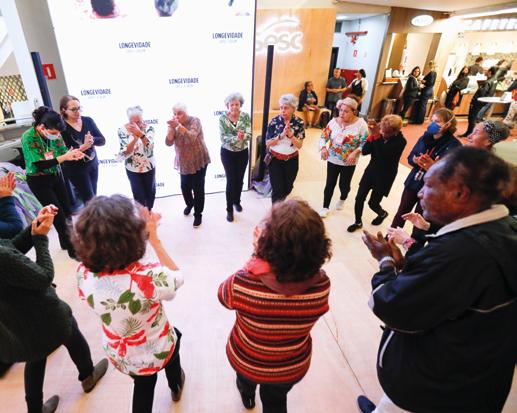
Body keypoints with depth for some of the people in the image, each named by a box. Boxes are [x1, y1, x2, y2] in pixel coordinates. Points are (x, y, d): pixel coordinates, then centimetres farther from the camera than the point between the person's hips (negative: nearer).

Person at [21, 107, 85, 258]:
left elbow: (64, 152, -6)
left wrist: (73, 154, -30)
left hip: (55, 176, 5)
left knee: (66, 210, 10)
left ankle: (65, 241, 31)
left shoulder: (55, 134, -8)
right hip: (38, 181, -5)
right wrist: (64, 157, -36)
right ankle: (71, 249, 10)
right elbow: (39, 165, -28)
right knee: (58, 214, -4)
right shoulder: (28, 138, -22)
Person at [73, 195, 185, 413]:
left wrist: (142, 227, -13)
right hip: (157, 352, -1)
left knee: (143, 385, 33)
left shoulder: (84, 274, -28)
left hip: (120, 356, 2)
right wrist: (154, 239, -18)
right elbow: (176, 276, -19)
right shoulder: (147, 277, -43)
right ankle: (176, 387, 65)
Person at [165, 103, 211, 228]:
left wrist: (179, 126, -44)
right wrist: (171, 128, -23)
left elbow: (192, 137, -32)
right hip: (184, 162, 5)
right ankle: (189, 204, 43)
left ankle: (198, 214, 15)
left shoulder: (195, 121, -14)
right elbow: (169, 143, -11)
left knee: (198, 188, -1)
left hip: (199, 161, -4)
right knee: (185, 187, 12)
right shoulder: (175, 125, -1)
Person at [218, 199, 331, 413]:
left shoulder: (243, 283, -40)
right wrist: (265, 252, -15)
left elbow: (223, 294, -16)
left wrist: (257, 256, -19)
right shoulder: (321, 283, -30)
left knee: (246, 378, 38)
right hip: (293, 367, 0)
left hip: (245, 360, 1)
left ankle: (247, 395, 70)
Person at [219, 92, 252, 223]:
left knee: (239, 180, 14)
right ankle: (229, 209, 14)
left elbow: (249, 135, -15)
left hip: (242, 153, 2)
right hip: (228, 153, -2)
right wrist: (236, 138, -36)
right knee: (231, 181, 0)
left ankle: (237, 201, 40)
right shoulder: (223, 118, -13)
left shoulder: (246, 117, -8)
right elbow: (223, 138, -19)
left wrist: (243, 136, -38)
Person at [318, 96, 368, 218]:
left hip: (349, 162, -1)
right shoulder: (334, 121, -6)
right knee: (330, 184, 8)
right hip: (332, 160, 2)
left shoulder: (360, 123, -13)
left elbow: (365, 143, -11)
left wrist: (355, 153, -26)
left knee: (344, 184, 14)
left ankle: (342, 199, 48)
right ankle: (325, 207, 26)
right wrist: (323, 147, -20)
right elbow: (324, 136, -1)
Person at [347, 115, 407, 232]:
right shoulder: (380, 134, -7)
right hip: (371, 170, 4)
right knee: (359, 198, 2)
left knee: (373, 203, 4)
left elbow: (384, 153, -34)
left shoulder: (400, 141, -18)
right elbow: (364, 151, -11)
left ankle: (382, 214, 41)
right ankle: (358, 222, 25)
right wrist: (372, 135, -24)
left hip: (385, 176, -4)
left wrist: (376, 136, -39)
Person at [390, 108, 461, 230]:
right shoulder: (425, 137, 3)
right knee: (401, 212, 16)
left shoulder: (454, 145, -13)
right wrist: (416, 161, -18)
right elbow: (410, 157, 5)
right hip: (413, 182, 5)